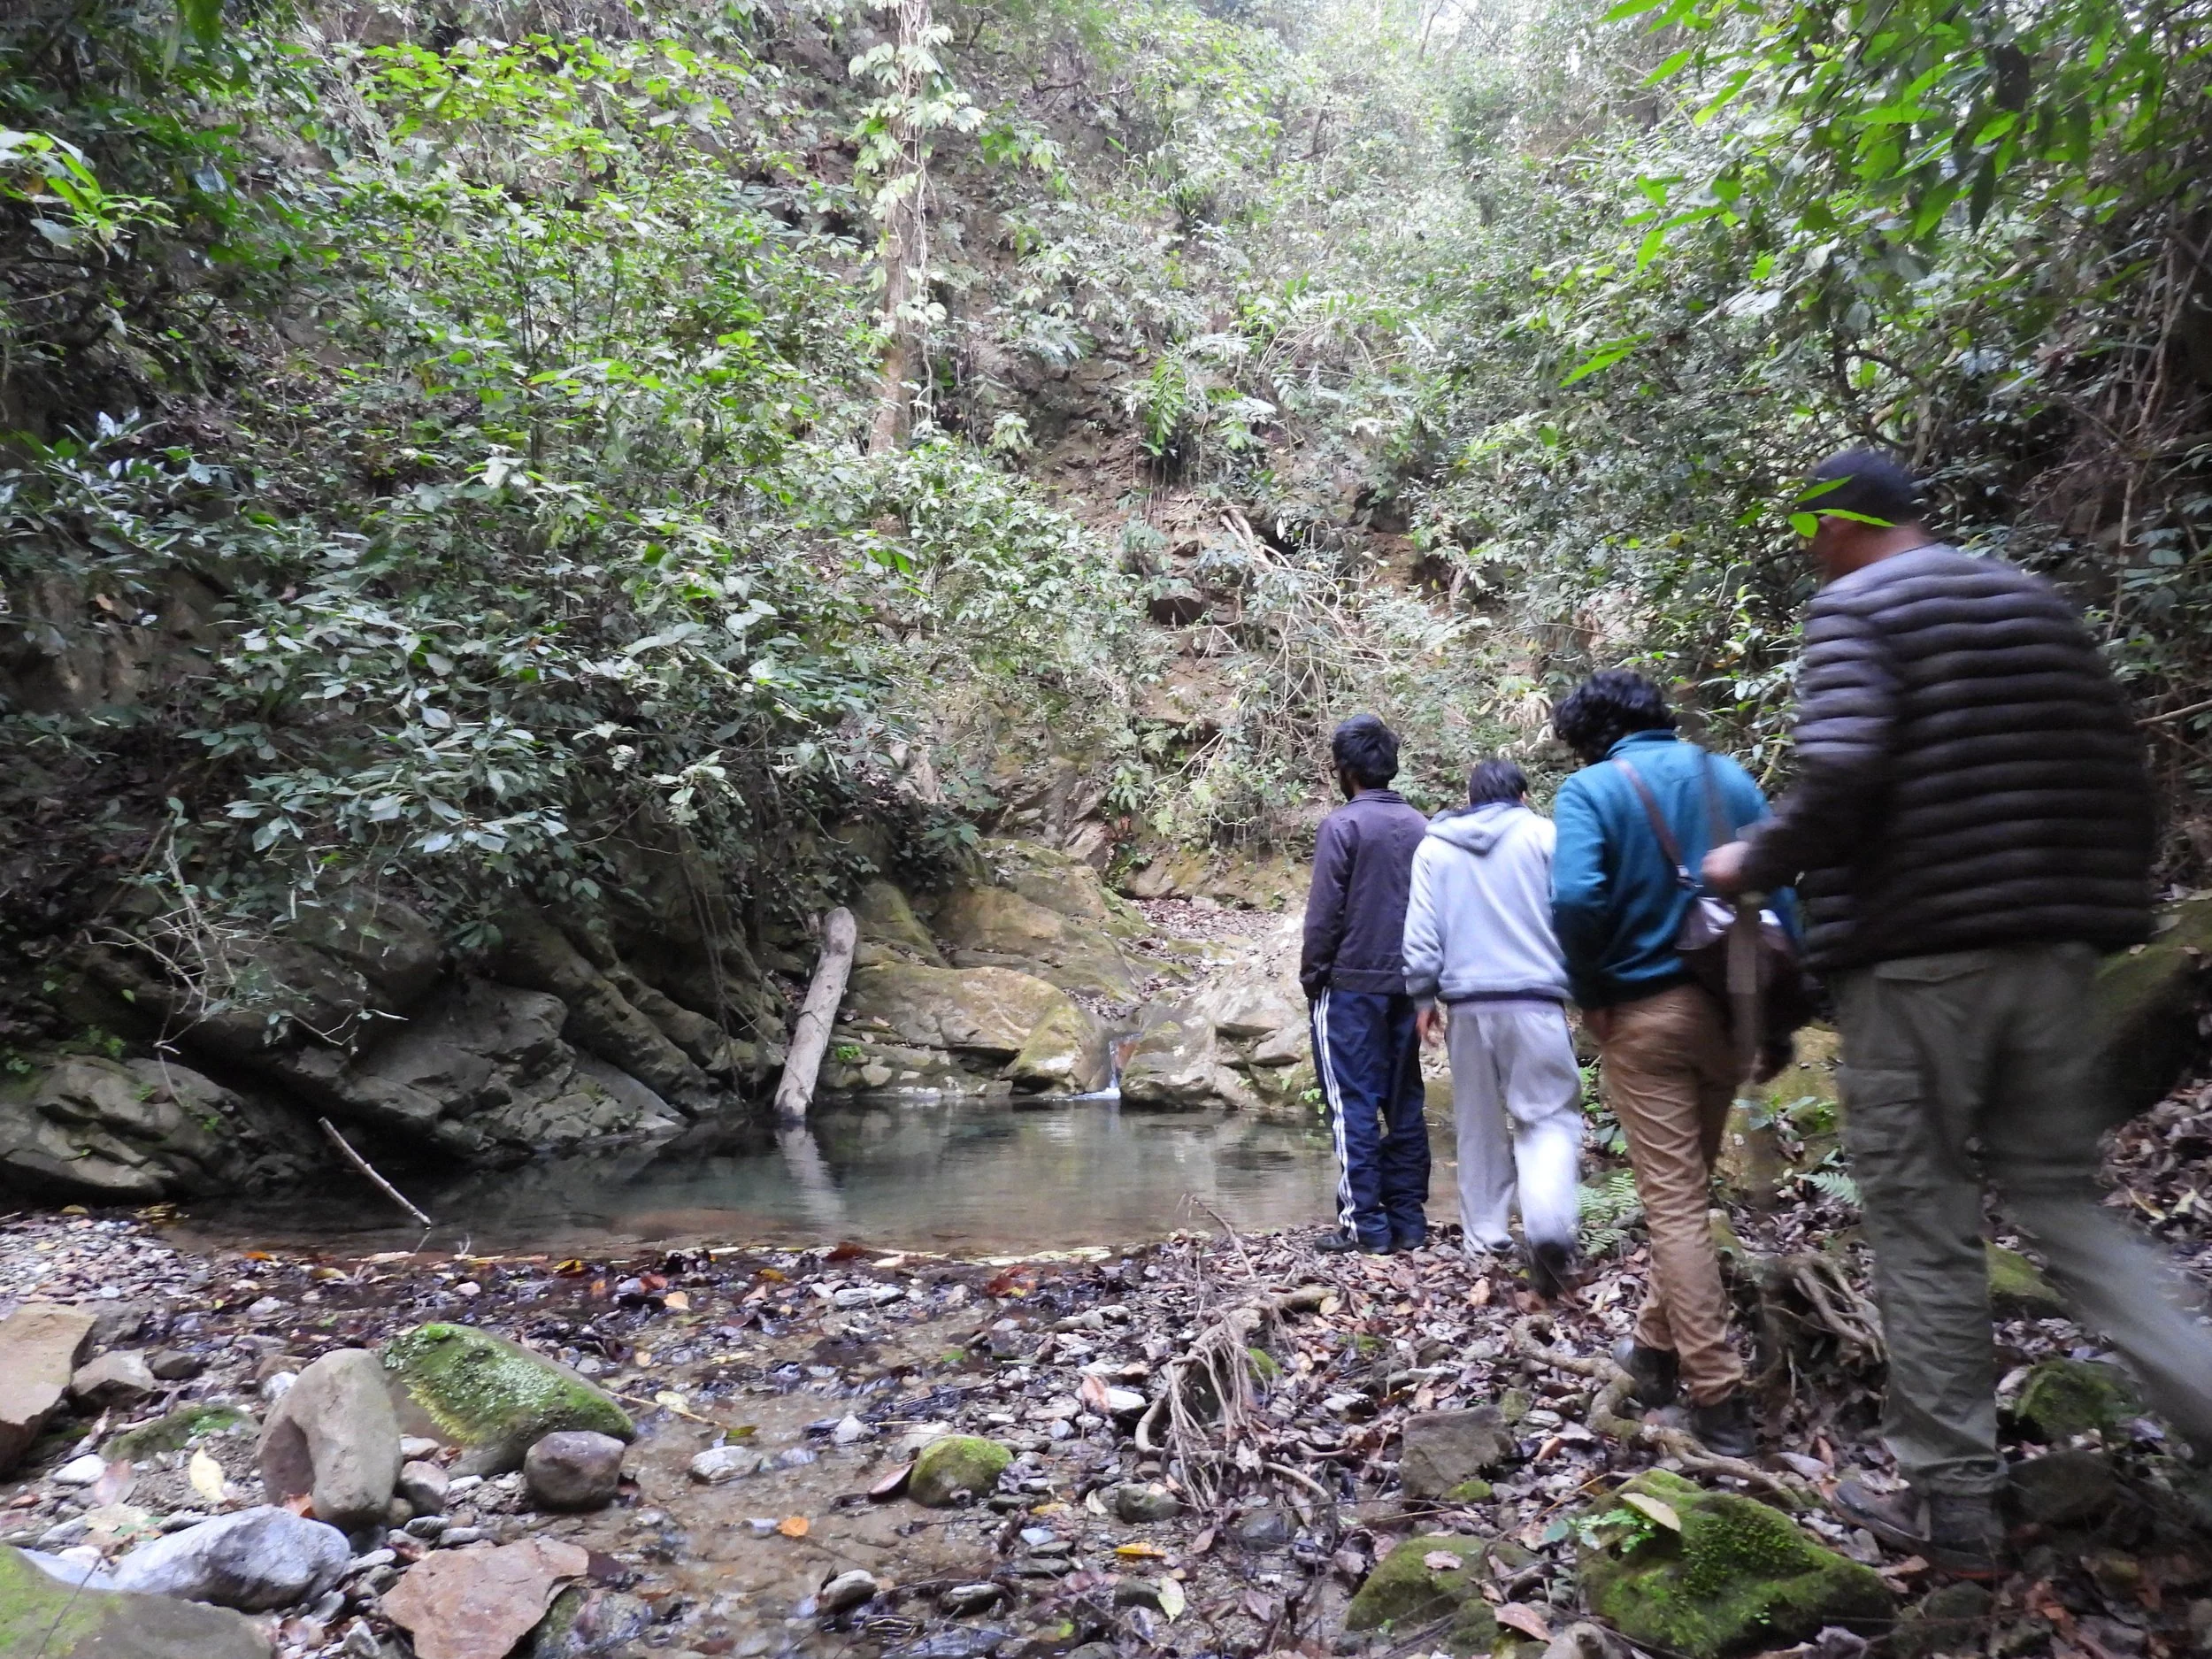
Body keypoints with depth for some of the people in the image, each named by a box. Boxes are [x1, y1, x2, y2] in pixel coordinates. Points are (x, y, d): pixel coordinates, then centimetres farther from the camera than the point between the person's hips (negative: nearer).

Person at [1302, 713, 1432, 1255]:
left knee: (1353, 1104, -1)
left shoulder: (1343, 825, -9)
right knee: (1404, 1103, 10)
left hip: (1351, 985, -6)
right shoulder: (1420, 826, 7)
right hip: (1406, 983, 6)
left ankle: (1364, 1224, 0)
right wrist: (1418, 970, 16)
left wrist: (1311, 975, -1)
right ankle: (1408, 1219, 13)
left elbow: (1324, 913, -11)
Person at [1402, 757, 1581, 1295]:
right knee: (1549, 1115, 0)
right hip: (1534, 998, -2)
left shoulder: (1434, 846, 9)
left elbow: (1421, 929, 5)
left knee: (1478, 1121, 14)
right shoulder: (1542, 834, 2)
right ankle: (1548, 1224, -22)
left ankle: (1485, 1234, 18)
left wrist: (1424, 994, 11)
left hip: (1466, 1001, 3)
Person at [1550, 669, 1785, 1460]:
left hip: (1643, 1015, -5)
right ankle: (1657, 1349, 31)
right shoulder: (1729, 777, 7)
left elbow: (1575, 900, -22)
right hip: (1729, 1009, 5)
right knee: (1688, 1184, 19)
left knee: (1674, 1201, 1)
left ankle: (1719, 1399, 2)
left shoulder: (1592, 789, -7)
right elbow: (1781, 890, 3)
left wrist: (1590, 995, -9)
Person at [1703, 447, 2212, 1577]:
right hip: (2050, 955, 6)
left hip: (1912, 959, -6)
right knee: (2061, 1199, 17)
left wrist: (1755, 862, -6)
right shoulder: (2037, 603, 15)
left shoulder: (1856, 606, -5)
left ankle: (1950, 1505, 14)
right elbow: (2119, 772, 12)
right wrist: (2109, 916, 17)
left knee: (1922, 1226, 4)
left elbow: (1841, 771, -21)